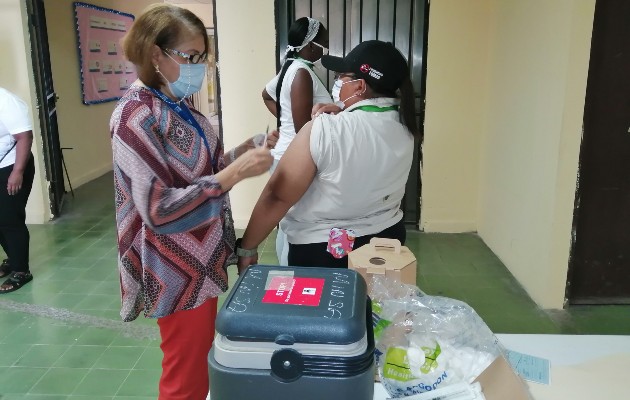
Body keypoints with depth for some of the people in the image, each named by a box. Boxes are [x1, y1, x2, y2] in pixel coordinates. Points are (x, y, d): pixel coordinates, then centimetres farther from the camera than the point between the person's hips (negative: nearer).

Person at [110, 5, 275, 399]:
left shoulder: (179, 106, 5)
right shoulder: (136, 117, -21)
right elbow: (159, 210, -26)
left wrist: (243, 152, -4)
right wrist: (236, 173, -29)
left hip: (203, 259, 8)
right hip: (179, 271, -8)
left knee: (202, 364, 23)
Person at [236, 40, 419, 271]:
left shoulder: (323, 130, -24)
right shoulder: (404, 126, -5)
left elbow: (276, 197, -21)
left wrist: (246, 248, -10)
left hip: (322, 252, -6)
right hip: (388, 239, 6)